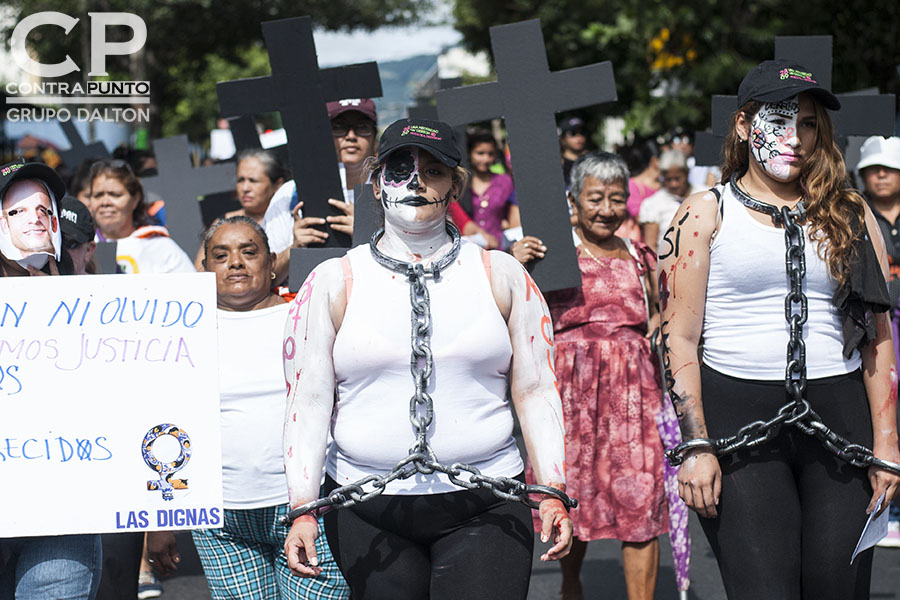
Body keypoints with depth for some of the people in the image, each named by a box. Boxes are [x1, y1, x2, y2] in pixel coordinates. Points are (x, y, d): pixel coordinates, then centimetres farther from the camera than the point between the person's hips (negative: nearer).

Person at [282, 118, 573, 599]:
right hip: (368, 513, 0)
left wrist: (552, 493, -1)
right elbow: (309, 401, 3)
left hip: (483, 506, 0)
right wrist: (302, 510, -6)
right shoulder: (334, 283, 6)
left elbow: (535, 391, 8)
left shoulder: (501, 276, 9)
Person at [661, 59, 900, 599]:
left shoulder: (850, 215, 13)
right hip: (738, 415, -3)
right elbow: (679, 338, 0)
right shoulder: (704, 215, 4)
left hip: (838, 413, 3)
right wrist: (695, 446, -8)